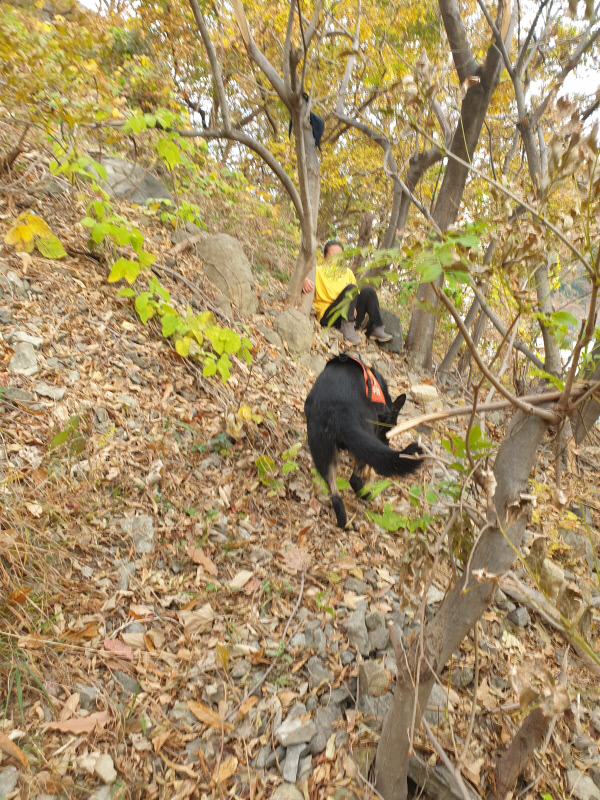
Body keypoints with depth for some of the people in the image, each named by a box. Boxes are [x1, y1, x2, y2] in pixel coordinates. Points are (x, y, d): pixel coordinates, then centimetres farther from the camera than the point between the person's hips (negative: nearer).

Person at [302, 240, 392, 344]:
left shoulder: (347, 272, 21)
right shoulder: (318, 271, 8)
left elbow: (356, 295, 20)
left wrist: (354, 307, -2)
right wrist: (304, 280, -31)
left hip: (352, 317, 5)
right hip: (327, 317, -5)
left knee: (367, 291, -14)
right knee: (350, 288, -24)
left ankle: (377, 328, -18)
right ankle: (347, 327, -37)